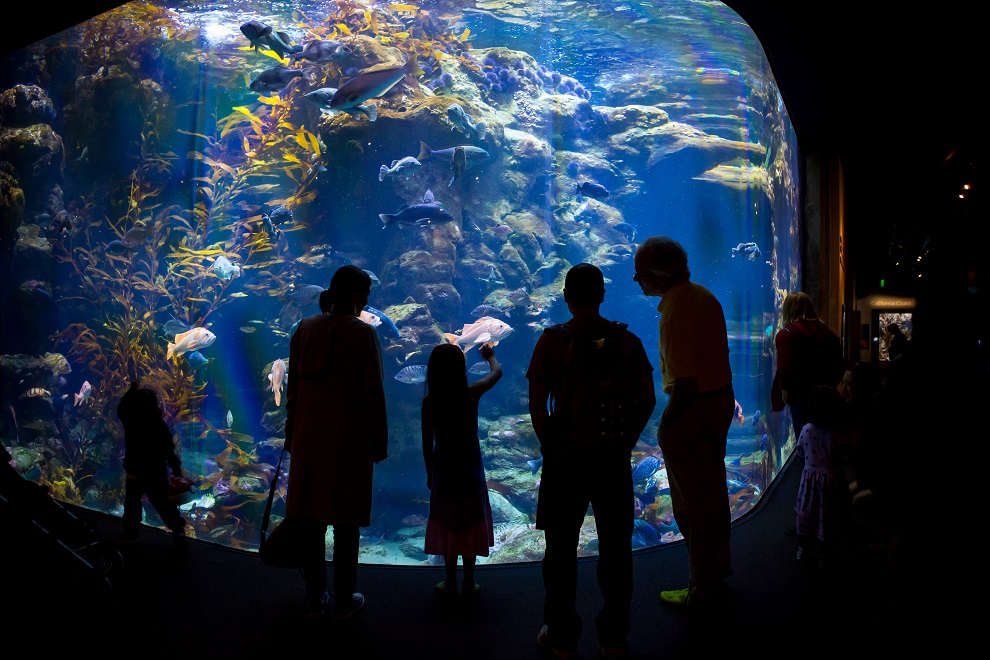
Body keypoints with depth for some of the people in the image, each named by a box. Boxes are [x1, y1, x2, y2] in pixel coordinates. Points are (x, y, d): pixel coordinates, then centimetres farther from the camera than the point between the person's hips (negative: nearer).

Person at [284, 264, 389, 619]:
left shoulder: (305, 328, 2)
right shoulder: (363, 334, -12)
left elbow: (293, 387, 6)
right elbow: (374, 394, -11)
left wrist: (292, 433, 15)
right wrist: (379, 442, -2)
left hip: (310, 436, 5)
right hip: (350, 438, -4)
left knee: (311, 516, 12)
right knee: (345, 521, 6)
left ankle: (314, 598, 24)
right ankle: (344, 601, 18)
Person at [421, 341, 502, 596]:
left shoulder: (429, 402, -11)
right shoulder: (472, 394, -12)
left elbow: (427, 445, -5)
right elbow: (497, 371, 7)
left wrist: (430, 474, 9)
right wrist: (490, 355, 27)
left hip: (444, 470, 0)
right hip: (470, 469, 0)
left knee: (447, 526, 12)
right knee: (470, 525, 12)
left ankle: (451, 583, 22)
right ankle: (469, 583, 21)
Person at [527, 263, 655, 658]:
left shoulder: (552, 341, -7)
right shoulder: (627, 340, -1)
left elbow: (537, 405, -11)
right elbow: (646, 400, 0)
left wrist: (550, 447, 1)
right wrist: (626, 442, 9)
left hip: (565, 458, -2)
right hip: (614, 458, 2)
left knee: (561, 548, 11)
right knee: (615, 547, 14)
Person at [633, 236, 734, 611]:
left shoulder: (676, 310, -24)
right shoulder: (703, 295, 6)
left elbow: (685, 383, -27)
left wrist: (665, 424, -14)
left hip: (692, 411, -10)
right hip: (721, 399, 10)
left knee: (693, 503, 5)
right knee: (712, 491, 25)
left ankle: (703, 591, 19)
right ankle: (719, 564, 44)